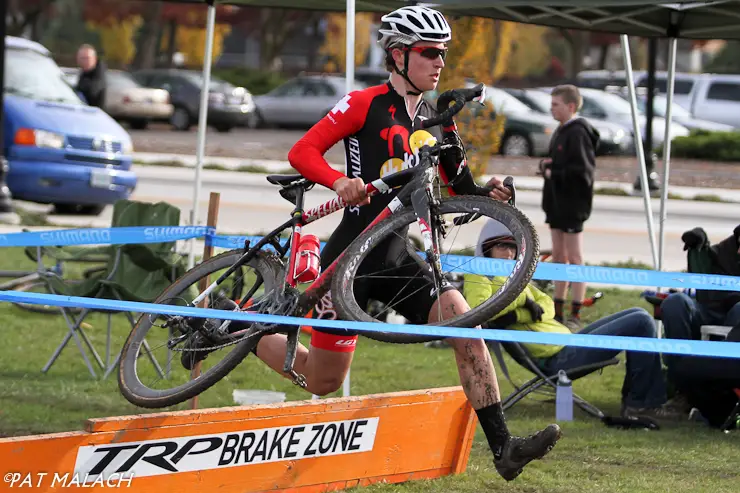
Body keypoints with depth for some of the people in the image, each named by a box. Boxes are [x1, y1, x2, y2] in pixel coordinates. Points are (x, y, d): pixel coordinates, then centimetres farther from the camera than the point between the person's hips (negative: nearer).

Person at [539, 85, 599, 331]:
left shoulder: (578, 133, -16)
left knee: (574, 258, -5)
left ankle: (575, 316, -2)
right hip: (557, 201, 10)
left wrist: (553, 173, -16)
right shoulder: (561, 131, 14)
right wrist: (545, 165, 2)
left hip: (573, 202, -10)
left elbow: (582, 169, -23)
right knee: (559, 256, 14)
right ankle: (558, 312, 20)